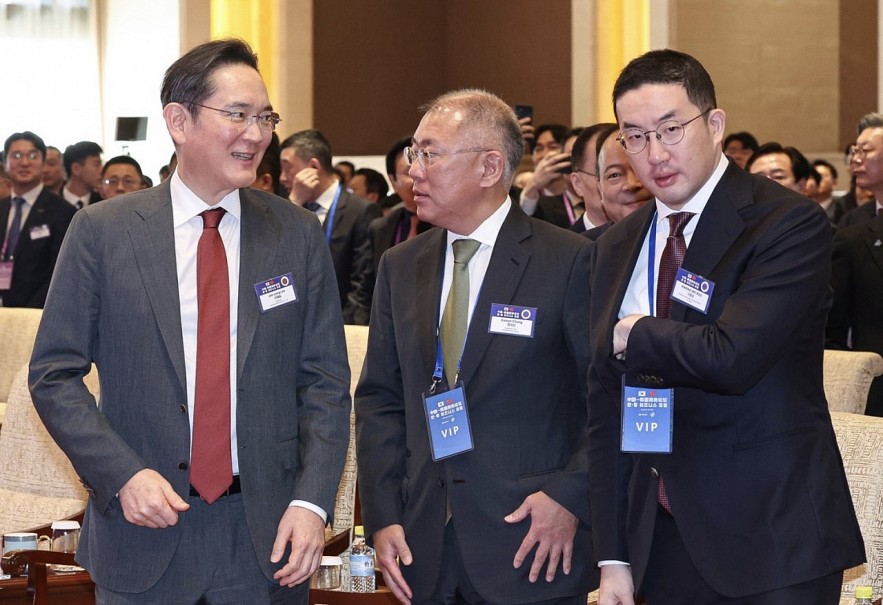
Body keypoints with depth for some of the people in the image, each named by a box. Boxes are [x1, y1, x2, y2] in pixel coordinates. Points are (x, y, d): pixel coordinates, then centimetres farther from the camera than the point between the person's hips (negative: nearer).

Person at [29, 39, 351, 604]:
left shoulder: (300, 234, 3)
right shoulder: (102, 231, -1)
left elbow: (325, 381, 3)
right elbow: (55, 375, 0)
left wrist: (312, 502, -9)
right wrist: (124, 474, -13)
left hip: (267, 535, 1)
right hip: (144, 532, -1)